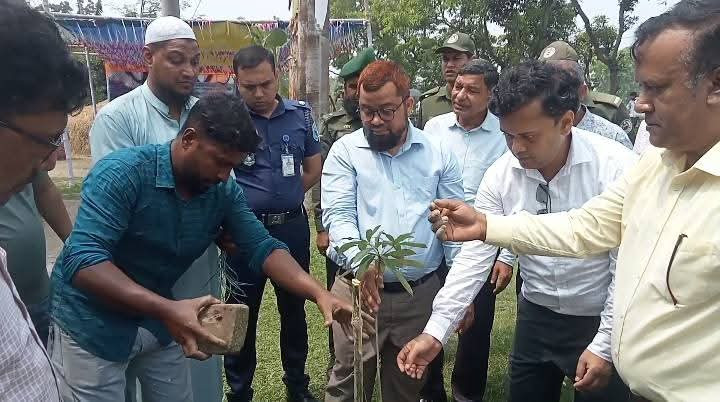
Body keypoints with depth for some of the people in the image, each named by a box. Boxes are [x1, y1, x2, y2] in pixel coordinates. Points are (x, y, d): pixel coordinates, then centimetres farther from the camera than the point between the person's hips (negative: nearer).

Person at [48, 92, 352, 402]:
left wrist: (319, 294, -23)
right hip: (92, 324, -5)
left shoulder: (224, 191, -8)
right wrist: (167, 309, -44)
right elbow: (83, 261, -33)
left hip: (158, 322, 5)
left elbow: (262, 248, -8)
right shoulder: (123, 173, -26)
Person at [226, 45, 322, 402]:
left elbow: (313, 169, 9)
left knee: (294, 308, 17)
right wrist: (249, 206, -6)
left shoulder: (300, 114, 1)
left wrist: (284, 201, 5)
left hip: (292, 226, 3)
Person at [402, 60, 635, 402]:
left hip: (601, 322, -3)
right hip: (535, 316, 4)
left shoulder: (617, 167, -20)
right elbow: (474, 255, -9)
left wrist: (605, 346, -14)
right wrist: (435, 331, -15)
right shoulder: (500, 174, -10)